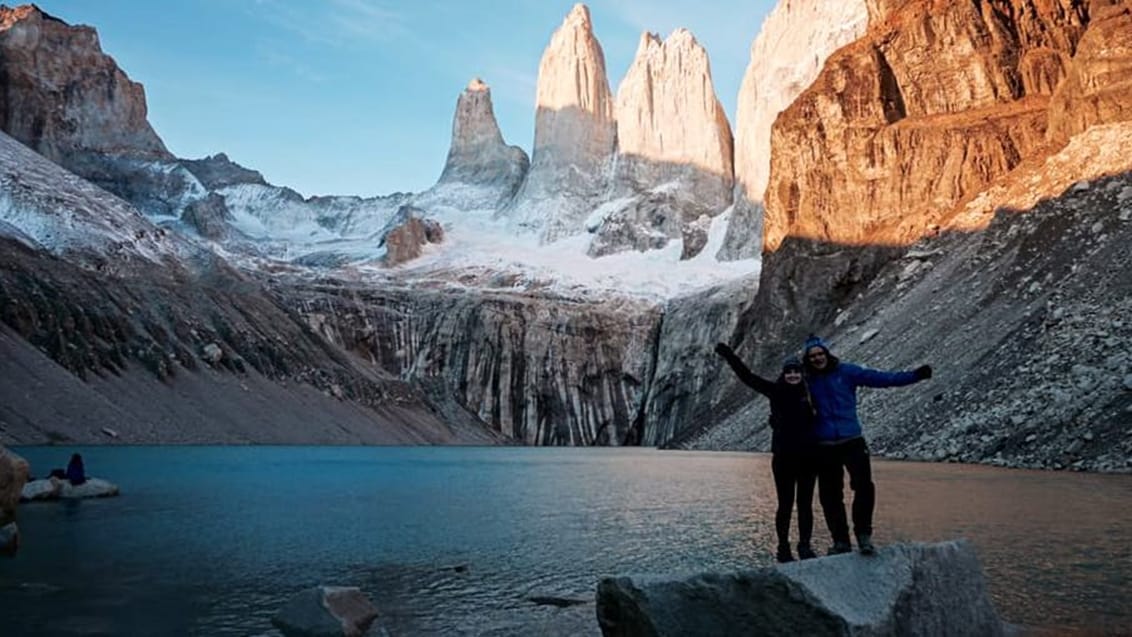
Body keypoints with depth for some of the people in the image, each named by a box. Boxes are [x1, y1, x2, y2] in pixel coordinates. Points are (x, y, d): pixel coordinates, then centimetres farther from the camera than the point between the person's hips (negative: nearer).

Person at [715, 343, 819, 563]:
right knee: (785, 505, 6)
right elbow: (748, 377, -4)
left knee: (805, 505, 8)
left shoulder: (811, 393, 3)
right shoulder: (776, 391, -1)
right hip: (783, 457, -1)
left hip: (808, 457, 1)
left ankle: (805, 546, 18)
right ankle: (783, 548, 15)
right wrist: (729, 356, -10)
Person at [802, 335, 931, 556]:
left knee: (864, 486, -15)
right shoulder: (807, 381, 3)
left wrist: (913, 376, -14)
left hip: (852, 441, -1)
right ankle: (841, 541, 17)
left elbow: (880, 378, -6)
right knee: (830, 496, 4)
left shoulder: (846, 372, 0)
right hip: (824, 446, 1)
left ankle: (863, 535, 0)